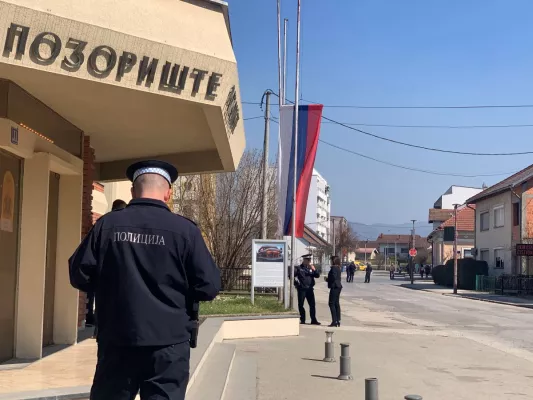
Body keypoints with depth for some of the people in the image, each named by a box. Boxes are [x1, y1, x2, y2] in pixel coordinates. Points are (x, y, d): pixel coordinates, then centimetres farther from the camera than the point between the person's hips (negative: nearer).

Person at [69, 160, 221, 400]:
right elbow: (209, 287, -8)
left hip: (116, 340, 2)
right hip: (168, 343, -2)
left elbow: (80, 276, 4)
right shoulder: (185, 230, -8)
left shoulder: (106, 225, -2)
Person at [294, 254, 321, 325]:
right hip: (301, 289, -3)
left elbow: (318, 275, 6)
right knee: (301, 305, 1)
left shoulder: (311, 268, 14)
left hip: (310, 289, 3)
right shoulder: (298, 268, 1)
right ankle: (302, 320, 12)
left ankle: (313, 320, 5)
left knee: (312, 304, 0)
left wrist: (314, 270, -10)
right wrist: (296, 282, -5)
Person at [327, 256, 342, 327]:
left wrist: (327, 279, -6)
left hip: (334, 287, -10)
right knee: (337, 304, 11)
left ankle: (334, 321, -10)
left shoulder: (333, 268, -14)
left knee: (332, 304, -7)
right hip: (338, 286, 10)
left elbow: (333, 277, -23)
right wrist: (328, 279, 15)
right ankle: (338, 321, 14)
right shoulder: (338, 268, 14)